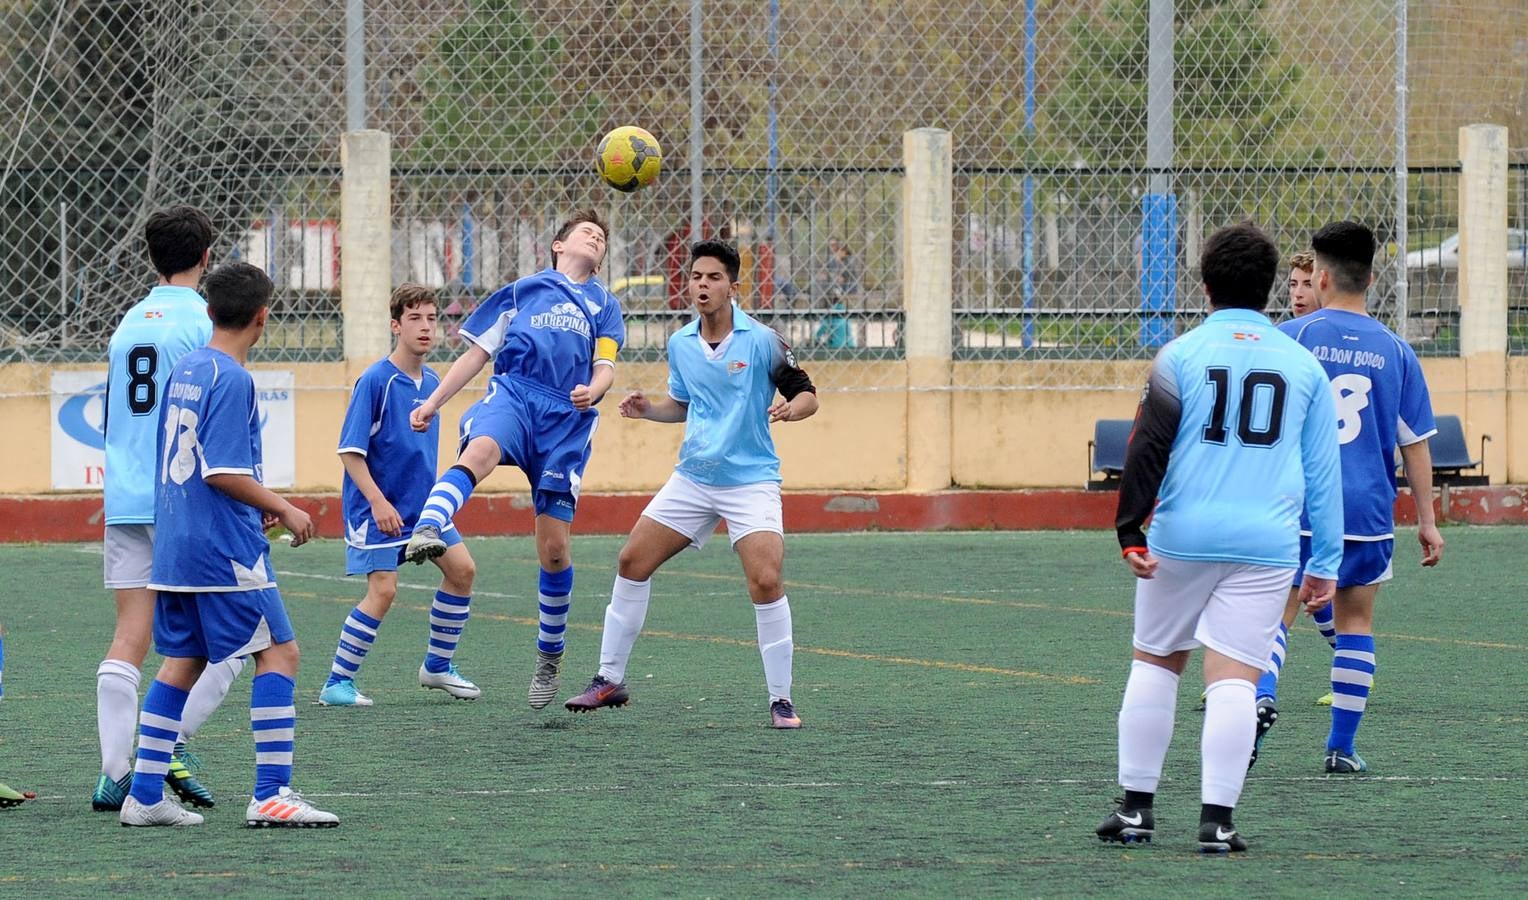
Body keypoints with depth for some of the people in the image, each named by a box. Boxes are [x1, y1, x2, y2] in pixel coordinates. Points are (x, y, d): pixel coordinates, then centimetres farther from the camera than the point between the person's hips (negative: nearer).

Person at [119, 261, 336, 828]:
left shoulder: (185, 371, 12)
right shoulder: (231, 379, -14)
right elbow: (223, 472, -20)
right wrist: (283, 510, -9)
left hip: (174, 545, 9)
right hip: (225, 548, -9)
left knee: (181, 662, 13)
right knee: (279, 653, -4)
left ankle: (145, 796, 11)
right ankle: (271, 794, -10)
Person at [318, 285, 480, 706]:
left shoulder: (431, 382, 6)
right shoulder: (375, 380, -17)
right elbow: (350, 450, -18)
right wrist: (378, 502, -24)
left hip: (421, 502, 8)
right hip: (377, 507, -8)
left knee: (461, 569, 4)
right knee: (383, 590, -14)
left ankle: (438, 666, 19)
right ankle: (336, 684, -4)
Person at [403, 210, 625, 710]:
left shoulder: (605, 306, 25)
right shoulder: (522, 291, 23)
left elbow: (605, 369, 13)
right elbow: (477, 352, 23)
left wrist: (592, 391, -12)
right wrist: (433, 402, 13)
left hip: (567, 418, 2)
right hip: (513, 392, -2)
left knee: (554, 547, -2)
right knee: (480, 451, -40)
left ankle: (550, 656, 17)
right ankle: (426, 532, -66)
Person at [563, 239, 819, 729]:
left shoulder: (762, 341, -11)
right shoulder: (680, 345, 6)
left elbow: (807, 394, -6)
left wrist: (791, 408, -28)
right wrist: (648, 408, 3)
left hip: (750, 480, -5)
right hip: (693, 479, 6)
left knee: (766, 582, -20)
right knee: (633, 563, 2)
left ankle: (781, 701, -8)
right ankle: (610, 680, 14)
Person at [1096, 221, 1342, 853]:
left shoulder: (1180, 356, 2)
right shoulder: (1303, 366, 8)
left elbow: (1147, 447, -6)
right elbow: (1323, 471, 10)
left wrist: (1129, 533, -5)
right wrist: (1324, 563, 13)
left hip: (1182, 537, -1)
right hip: (1266, 542, 1)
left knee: (1156, 661, 13)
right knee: (1234, 678, -2)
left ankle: (1136, 807, 15)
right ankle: (1217, 819, -7)